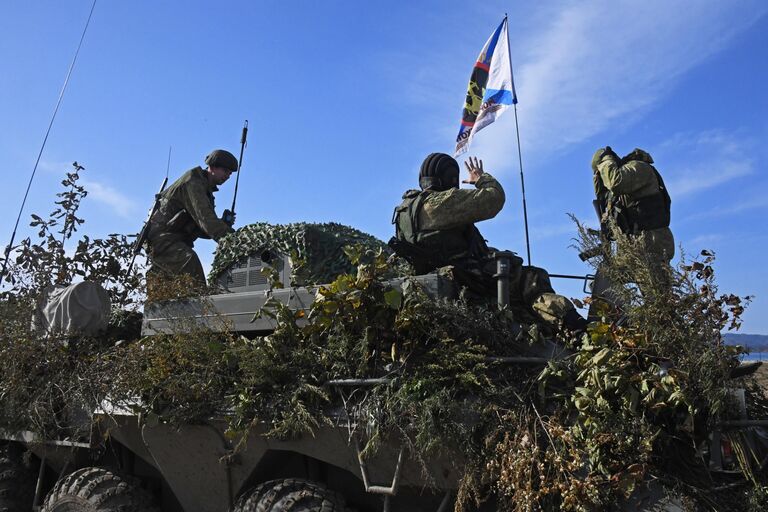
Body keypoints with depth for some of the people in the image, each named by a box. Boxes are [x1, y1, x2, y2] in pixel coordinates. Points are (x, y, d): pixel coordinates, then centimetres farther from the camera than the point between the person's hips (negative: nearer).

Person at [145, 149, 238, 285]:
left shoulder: (205, 190, 17)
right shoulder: (193, 183, -14)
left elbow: (202, 230, 13)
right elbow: (205, 219, -29)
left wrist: (223, 223, -5)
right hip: (162, 238, -10)